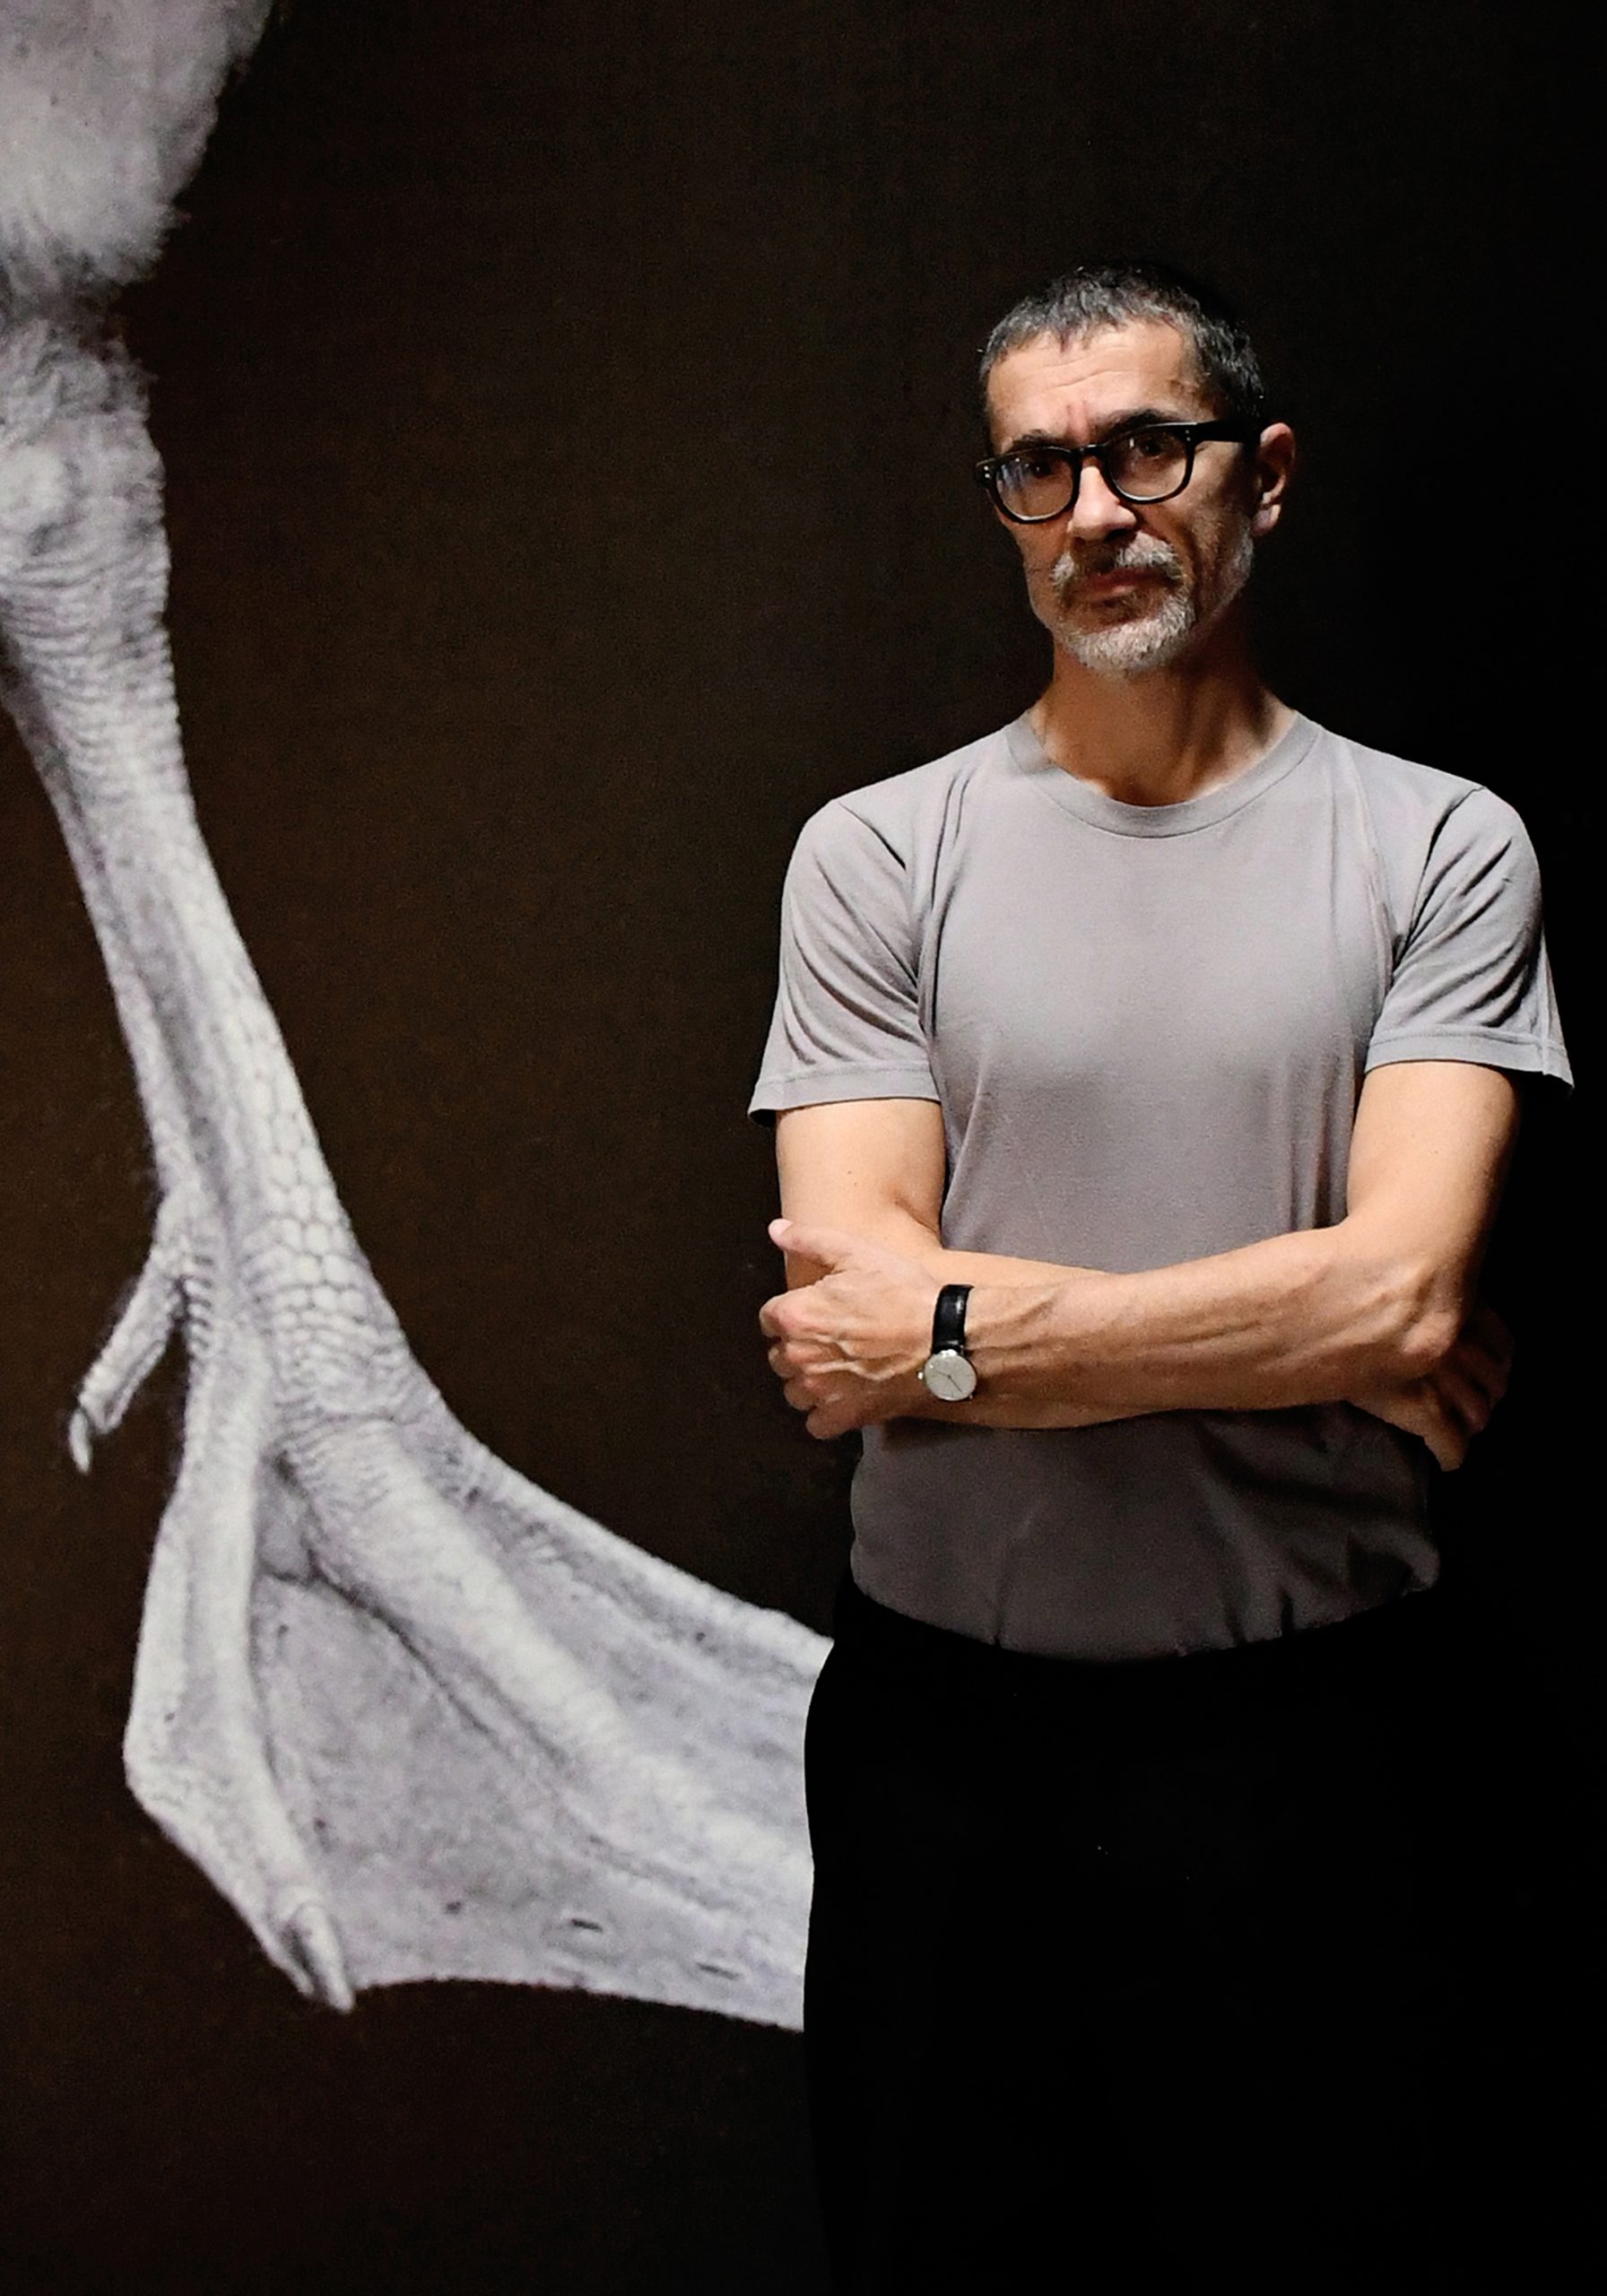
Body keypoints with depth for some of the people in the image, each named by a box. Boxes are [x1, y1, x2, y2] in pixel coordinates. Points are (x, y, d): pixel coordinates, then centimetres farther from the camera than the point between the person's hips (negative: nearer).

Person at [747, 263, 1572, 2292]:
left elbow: (1402, 1285, -13)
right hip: (943, 1727, 1)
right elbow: (857, 1303, -10)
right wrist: (1331, 1336, -10)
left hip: (1315, 1740, 0)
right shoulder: (881, 850, 0)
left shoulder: (1439, 845, -1)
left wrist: (959, 1331, -13)